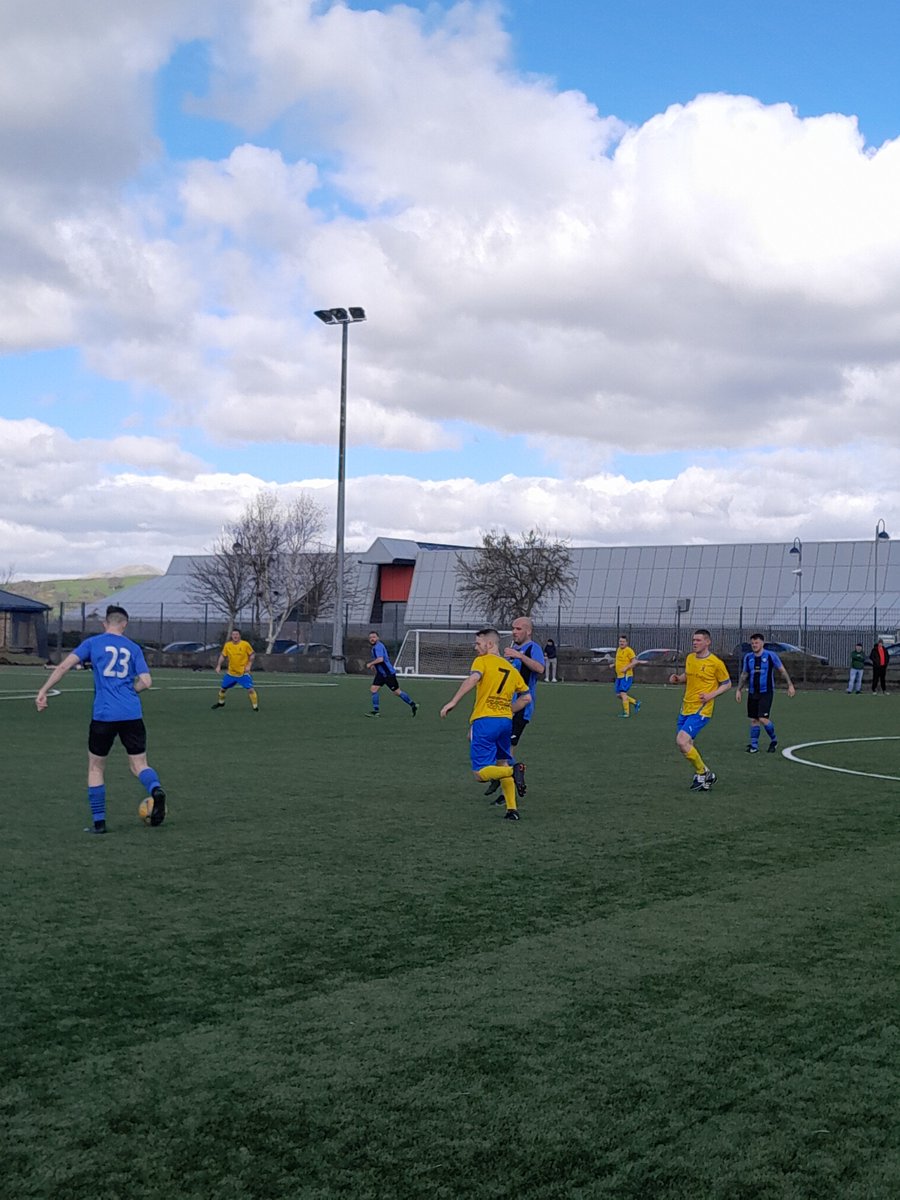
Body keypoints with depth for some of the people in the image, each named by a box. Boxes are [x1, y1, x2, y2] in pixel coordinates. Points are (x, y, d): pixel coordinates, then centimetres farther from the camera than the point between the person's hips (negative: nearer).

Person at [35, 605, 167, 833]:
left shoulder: (92, 643, 6)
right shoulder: (133, 648, 11)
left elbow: (64, 666, -5)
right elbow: (145, 682, 3)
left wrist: (43, 691, -3)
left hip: (103, 715, -1)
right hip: (132, 715, 1)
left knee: (96, 767, 14)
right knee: (139, 764, 9)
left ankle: (99, 822, 11)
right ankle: (156, 790, -23)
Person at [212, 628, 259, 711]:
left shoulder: (245, 644, -11)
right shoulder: (227, 645, -3)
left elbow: (252, 655, -3)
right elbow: (223, 656, 9)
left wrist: (249, 665, -13)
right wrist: (218, 666, 0)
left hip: (243, 673, -4)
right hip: (231, 672, 4)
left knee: (250, 689, -16)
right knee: (223, 688, 14)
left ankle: (255, 706, -5)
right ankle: (221, 702, 41)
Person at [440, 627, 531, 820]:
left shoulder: (483, 660, 1)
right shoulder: (511, 669, 19)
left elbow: (473, 679, -19)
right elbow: (526, 697, 19)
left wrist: (453, 702, -22)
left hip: (485, 720, -6)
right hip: (506, 721, 6)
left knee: (481, 773, -5)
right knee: (503, 764, 21)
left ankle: (514, 770, -29)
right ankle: (512, 809, 13)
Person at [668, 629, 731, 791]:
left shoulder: (716, 663, -9)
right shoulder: (690, 658, 9)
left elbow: (727, 683, 0)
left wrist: (712, 694, -15)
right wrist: (677, 678, 4)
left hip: (701, 710, -7)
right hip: (686, 708, 7)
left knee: (682, 741, -19)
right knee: (686, 745, 9)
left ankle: (702, 773, 0)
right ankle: (704, 775, 26)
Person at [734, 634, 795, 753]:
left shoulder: (770, 655, -7)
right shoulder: (748, 657, 6)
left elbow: (782, 670, 1)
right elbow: (744, 675, 16)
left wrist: (790, 685, -2)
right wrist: (739, 690, 12)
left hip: (766, 692, -5)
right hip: (752, 693, 5)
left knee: (763, 719, -13)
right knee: (753, 720, 6)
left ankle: (773, 740, 11)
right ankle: (754, 745, 15)